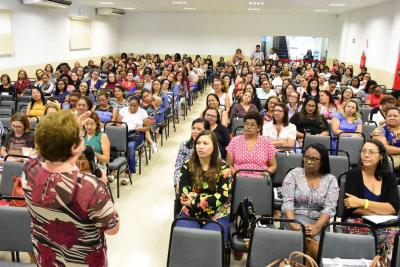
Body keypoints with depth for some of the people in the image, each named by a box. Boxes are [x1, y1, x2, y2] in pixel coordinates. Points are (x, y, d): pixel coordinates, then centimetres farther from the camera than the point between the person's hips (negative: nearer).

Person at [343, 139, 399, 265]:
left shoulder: (388, 177, 8)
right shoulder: (353, 174, -1)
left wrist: (362, 202, -15)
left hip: (384, 225, 3)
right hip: (357, 224, -3)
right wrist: (384, 211, -11)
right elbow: (353, 208, -10)